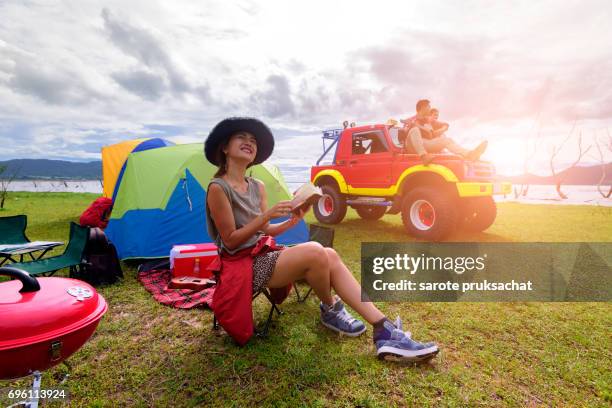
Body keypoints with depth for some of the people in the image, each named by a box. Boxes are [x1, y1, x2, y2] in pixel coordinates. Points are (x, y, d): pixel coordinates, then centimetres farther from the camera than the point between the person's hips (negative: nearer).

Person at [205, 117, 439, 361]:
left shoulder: (257, 187, 12)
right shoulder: (218, 188, -10)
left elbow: (262, 232, 13)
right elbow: (231, 241, -13)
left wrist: (293, 220, -2)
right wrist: (267, 215, -20)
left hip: (264, 256, 7)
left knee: (330, 256, -16)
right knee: (315, 252, -29)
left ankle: (384, 330, -16)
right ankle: (330, 311, 1)